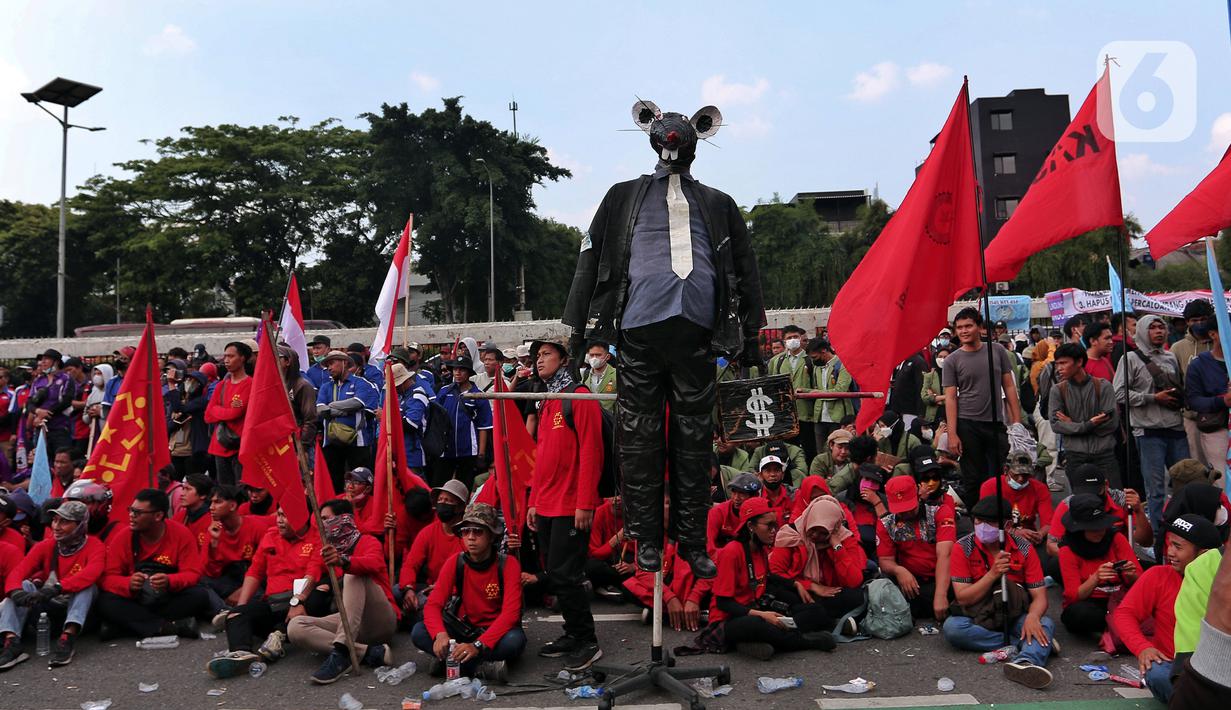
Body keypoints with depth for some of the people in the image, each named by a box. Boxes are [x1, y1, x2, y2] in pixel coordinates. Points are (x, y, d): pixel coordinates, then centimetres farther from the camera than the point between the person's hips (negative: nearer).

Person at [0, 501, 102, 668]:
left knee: (87, 584, -29)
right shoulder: (45, 546, 2)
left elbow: (91, 574, -32)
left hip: (79, 606, -3)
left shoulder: (94, 547, -11)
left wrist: (56, 588, -45)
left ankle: (67, 637, -45)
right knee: (24, 585, -18)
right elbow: (17, 572, -11)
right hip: (48, 606, 4)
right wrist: (16, 591, -34)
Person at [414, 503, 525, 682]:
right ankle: (482, 667, -28)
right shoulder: (455, 562, -6)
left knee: (515, 640, -36)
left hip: (496, 631, -3)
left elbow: (511, 612, -23)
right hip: (464, 630, 3)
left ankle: (448, 661, -25)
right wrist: (440, 634, -35)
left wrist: (478, 645, -37)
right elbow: (433, 605, -12)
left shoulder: (508, 565, -14)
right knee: (419, 632, -22)